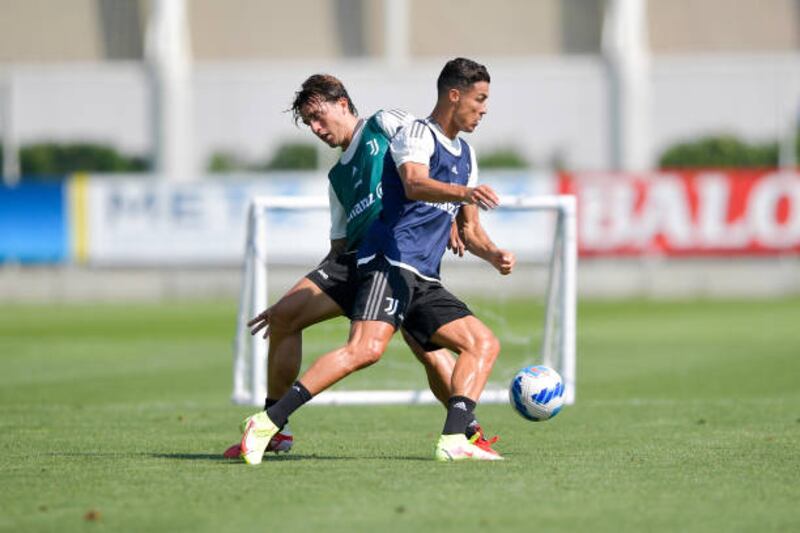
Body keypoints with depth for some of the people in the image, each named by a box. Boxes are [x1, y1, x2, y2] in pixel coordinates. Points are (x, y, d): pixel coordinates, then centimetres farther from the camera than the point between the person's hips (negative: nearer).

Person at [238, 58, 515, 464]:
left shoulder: (466, 155, 24)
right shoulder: (417, 135, -2)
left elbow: (469, 231, 28)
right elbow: (415, 185, -25)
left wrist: (494, 255, 7)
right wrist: (464, 192, -42)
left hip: (424, 280, 9)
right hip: (390, 263, -9)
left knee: (484, 343, 0)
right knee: (366, 348, -28)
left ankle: (453, 440, -11)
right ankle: (266, 424, -28)